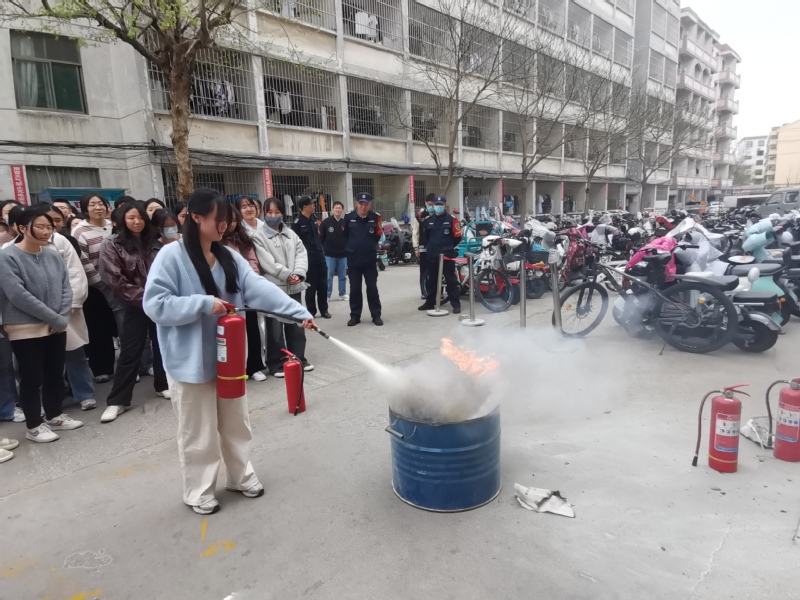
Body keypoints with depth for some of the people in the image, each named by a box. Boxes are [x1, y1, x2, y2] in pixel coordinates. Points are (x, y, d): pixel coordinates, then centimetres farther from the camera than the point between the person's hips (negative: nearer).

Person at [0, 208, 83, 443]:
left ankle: (55, 416, 30)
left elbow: (66, 288, 5)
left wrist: (62, 317, -9)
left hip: (56, 327, 5)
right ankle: (34, 425, 18)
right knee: (32, 377, 4)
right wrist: (54, 318, -17)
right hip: (25, 330, -5)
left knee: (55, 373, 14)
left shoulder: (53, 254, 4)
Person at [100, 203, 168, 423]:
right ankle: (117, 401, 9)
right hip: (136, 307, -3)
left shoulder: (155, 243, 9)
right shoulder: (113, 247, -2)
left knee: (162, 346, 12)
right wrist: (144, 297, -13)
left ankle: (162, 386, 29)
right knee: (129, 353, 0)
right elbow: (117, 281, -9)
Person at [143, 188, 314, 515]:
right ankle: (199, 491, 30)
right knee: (199, 431, 10)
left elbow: (261, 289, -9)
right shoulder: (172, 256, -14)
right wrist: (203, 303, -25)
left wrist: (299, 312, -20)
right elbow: (155, 304, -18)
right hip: (191, 361, -5)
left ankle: (241, 476, 38)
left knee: (236, 423, 19)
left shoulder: (229, 257, 2)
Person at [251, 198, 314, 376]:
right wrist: (287, 275, -17)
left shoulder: (290, 233, 13)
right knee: (275, 327, 2)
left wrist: (298, 273, -12)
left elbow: (301, 253, 4)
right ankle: (276, 363, 14)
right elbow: (267, 262, -12)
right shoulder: (258, 236, -3)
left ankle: (298, 359, 26)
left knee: (296, 325, 13)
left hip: (293, 286, 5)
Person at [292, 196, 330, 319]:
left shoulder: (313, 219, 12)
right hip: (308, 259, -6)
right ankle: (311, 312, 16)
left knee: (323, 285, 9)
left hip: (320, 257, 6)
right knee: (311, 287, 3)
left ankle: (323, 310, 21)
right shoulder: (298, 222, -10)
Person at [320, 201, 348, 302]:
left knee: (343, 276, 10)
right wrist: (324, 249, -5)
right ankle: (327, 295, 9)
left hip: (343, 254, 3)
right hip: (329, 254, -3)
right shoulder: (326, 222, -3)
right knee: (329, 276, 1)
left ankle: (342, 294, 20)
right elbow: (320, 237, -2)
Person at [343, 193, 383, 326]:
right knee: (354, 289, 9)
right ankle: (355, 315, 20)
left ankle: (376, 315, 16)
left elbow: (379, 236, 7)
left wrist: (380, 231, -11)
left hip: (370, 259, 0)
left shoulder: (375, 217, -3)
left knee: (372, 288, 6)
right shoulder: (349, 218, -4)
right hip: (353, 259, 1)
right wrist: (349, 248, 4)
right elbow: (344, 235, 5)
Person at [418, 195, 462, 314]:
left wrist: (448, 247, 3)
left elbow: (457, 237, -1)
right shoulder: (428, 220, 9)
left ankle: (456, 304, 2)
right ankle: (430, 302, 25)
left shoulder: (452, 220, -4)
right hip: (432, 256, 5)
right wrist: (430, 246, 12)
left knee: (451, 281, -2)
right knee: (432, 280, 14)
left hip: (447, 255, -4)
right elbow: (424, 237, 20)